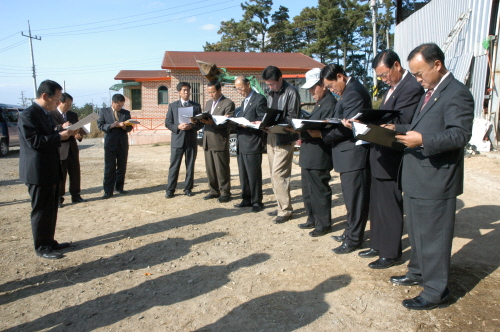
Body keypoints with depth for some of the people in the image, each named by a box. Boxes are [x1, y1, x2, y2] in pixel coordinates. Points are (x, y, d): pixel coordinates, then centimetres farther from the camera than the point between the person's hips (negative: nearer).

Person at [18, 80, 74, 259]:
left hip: (51, 170, 9)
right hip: (38, 172, -9)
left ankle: (49, 241, 29)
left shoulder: (46, 114, 14)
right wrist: (60, 135, -21)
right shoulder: (28, 115, -16)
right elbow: (34, 141, -24)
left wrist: (64, 132, 3)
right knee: (41, 211, 1)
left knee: (51, 210, 17)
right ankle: (42, 248, 13)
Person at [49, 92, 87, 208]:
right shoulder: (51, 114, -3)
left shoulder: (73, 115, 14)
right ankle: (59, 198, 10)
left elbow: (78, 129, 12)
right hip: (60, 149, -5)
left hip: (72, 148, 5)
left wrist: (79, 135, -10)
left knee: (75, 173, 9)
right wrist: (62, 127, -31)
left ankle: (75, 196, 19)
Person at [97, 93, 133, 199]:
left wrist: (124, 127, -17)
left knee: (122, 167, 9)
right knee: (109, 168, -2)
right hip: (110, 143, -3)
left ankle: (119, 187, 21)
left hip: (123, 144, 3)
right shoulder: (104, 112, 4)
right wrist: (112, 125, -17)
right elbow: (100, 125, -3)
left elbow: (129, 127, 5)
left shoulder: (126, 113, 10)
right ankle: (108, 191, 2)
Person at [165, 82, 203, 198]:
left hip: (191, 140, 1)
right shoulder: (172, 106, 8)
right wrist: (178, 127, -14)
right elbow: (168, 122, 4)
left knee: (190, 166, 7)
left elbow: (201, 123, 5)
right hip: (177, 140, -1)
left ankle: (188, 188, 18)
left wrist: (192, 126, -13)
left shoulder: (196, 106, 9)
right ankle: (170, 189, 7)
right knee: (174, 166, 0)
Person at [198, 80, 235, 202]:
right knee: (210, 168, 11)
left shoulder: (228, 103, -4)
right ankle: (214, 191, 21)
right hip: (207, 141, 7)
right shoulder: (208, 103, 20)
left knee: (222, 169, -1)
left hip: (220, 141, -7)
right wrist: (200, 120, -3)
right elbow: (206, 119, 20)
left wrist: (212, 122, -27)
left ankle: (225, 193, 9)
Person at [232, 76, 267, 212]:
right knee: (243, 174, 12)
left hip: (253, 143, -9)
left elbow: (263, 121, -12)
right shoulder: (244, 102, 22)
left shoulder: (259, 99, -6)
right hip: (241, 143, 9)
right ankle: (247, 199, 22)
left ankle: (257, 202, 8)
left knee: (254, 174, -2)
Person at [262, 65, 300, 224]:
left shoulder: (291, 92, -10)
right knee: (274, 173, 11)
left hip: (284, 138, -8)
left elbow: (292, 118, -13)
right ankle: (281, 206, 23)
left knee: (279, 174, -10)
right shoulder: (271, 92, 13)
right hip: (271, 137, 8)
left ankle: (285, 210, 1)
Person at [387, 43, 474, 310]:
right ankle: (418, 272, 39)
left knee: (433, 237, 1)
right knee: (417, 232, 22)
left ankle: (436, 291, 15)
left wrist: (423, 141, -33)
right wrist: (398, 128, 6)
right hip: (416, 178, 10)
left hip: (435, 181, -10)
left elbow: (460, 134, -24)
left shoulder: (456, 94, -15)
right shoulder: (430, 92, 17)